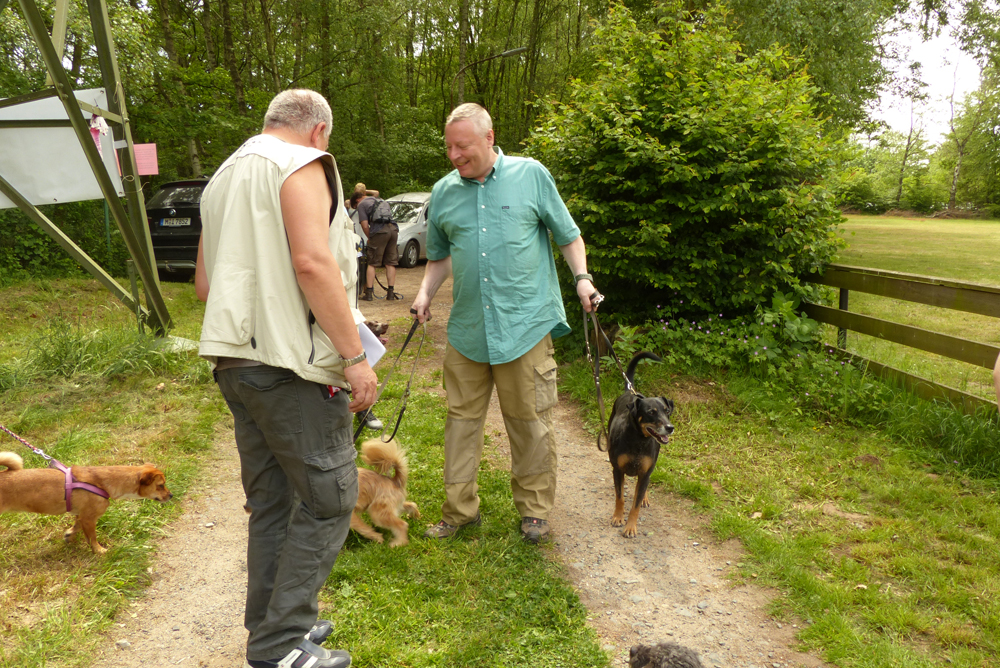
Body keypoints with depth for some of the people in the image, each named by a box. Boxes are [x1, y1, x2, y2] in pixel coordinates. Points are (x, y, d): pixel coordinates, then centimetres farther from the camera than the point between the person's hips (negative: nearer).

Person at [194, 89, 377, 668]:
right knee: (328, 499, 1)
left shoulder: (224, 177, 23)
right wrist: (355, 356, -19)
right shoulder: (302, 163, -6)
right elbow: (313, 261, -21)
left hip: (235, 360, 9)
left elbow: (205, 284, 24)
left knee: (271, 501, 16)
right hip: (292, 364, -9)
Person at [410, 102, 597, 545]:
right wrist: (425, 292, 4)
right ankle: (460, 509, 23)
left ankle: (534, 509, 23)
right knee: (462, 419, 9)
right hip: (467, 327, 3)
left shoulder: (531, 175, 1)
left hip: (526, 324, -3)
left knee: (530, 422, 5)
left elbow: (567, 234, 9)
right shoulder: (443, 192, 10)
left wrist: (582, 277, -5)